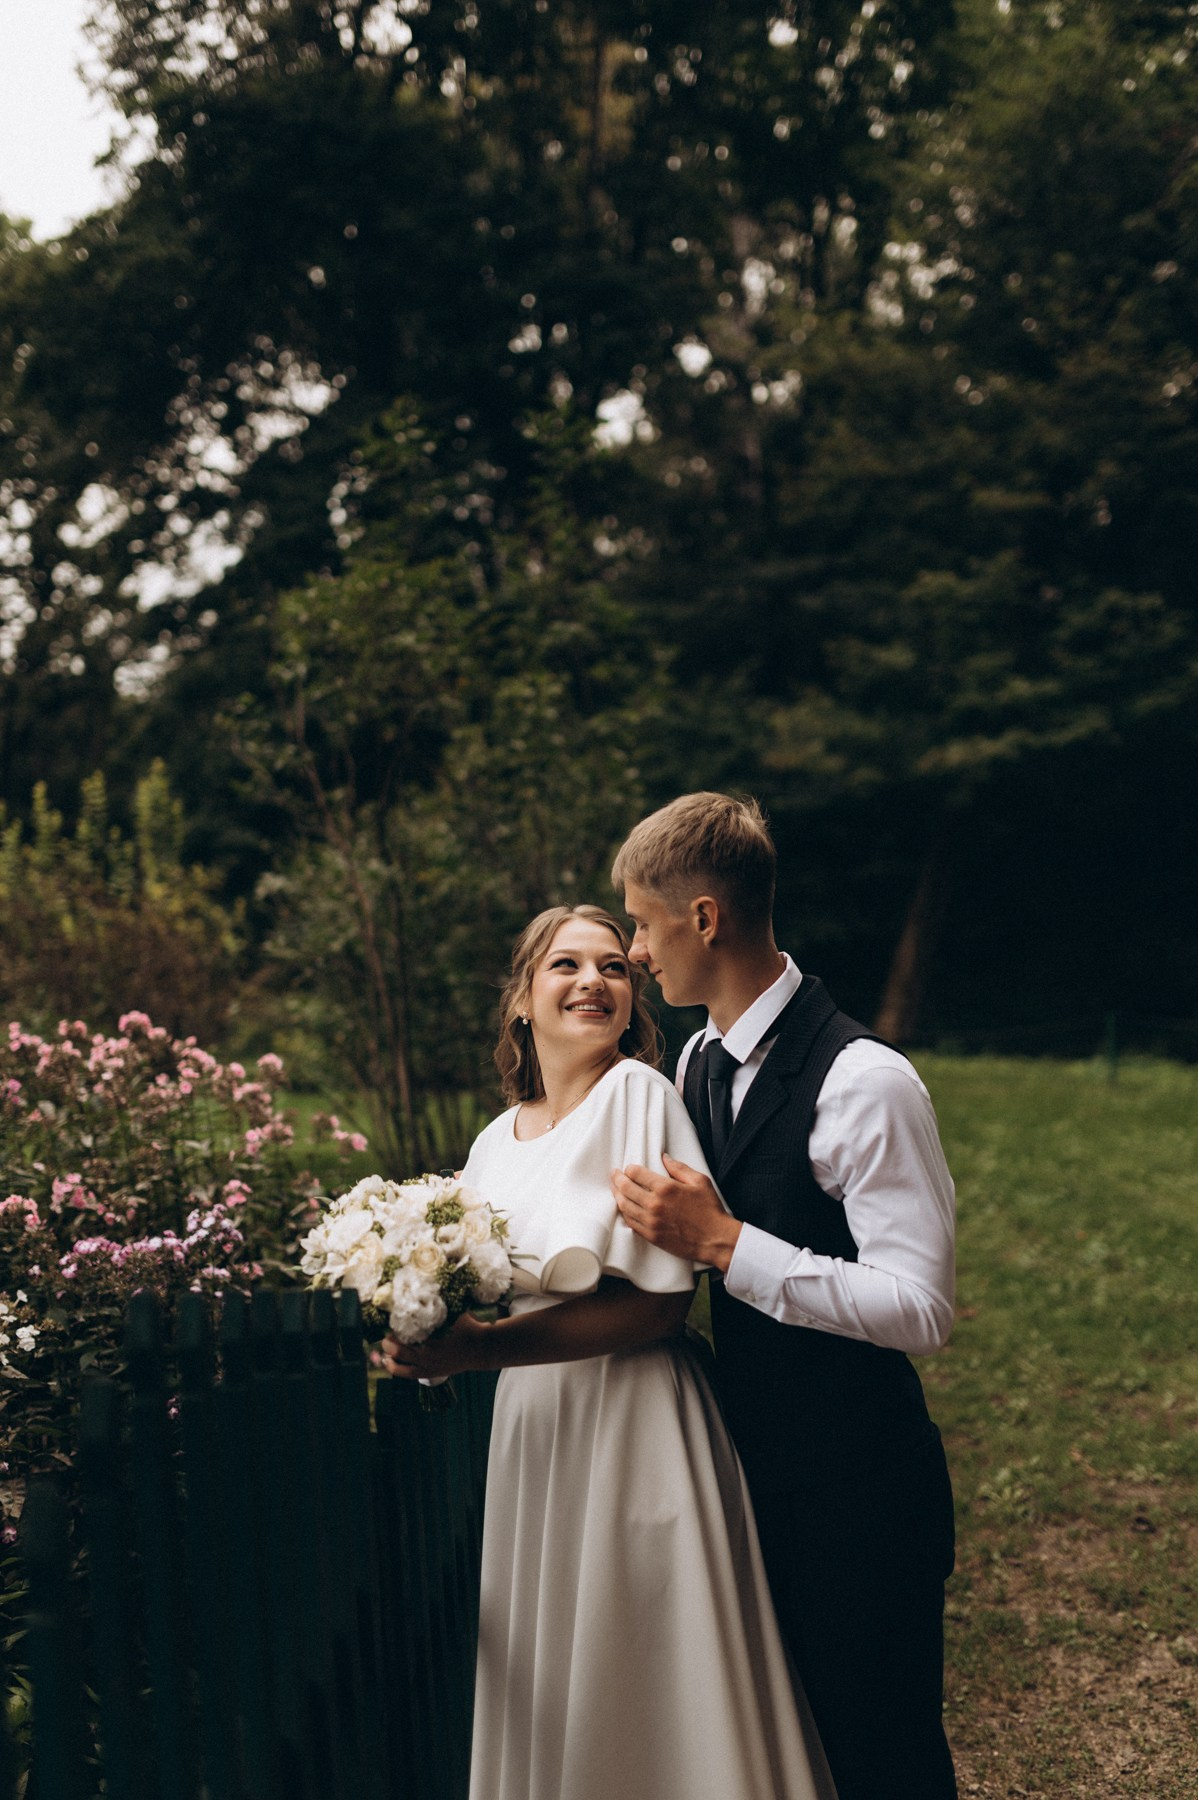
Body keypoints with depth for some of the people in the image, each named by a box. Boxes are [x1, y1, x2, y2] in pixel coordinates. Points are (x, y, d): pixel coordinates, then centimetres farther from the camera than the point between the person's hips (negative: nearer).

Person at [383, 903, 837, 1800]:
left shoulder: (639, 1095, -10)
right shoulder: (497, 1142, 11)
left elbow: (660, 1301, -16)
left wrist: (484, 1348, -21)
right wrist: (430, 1337, 0)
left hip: (637, 1427, -6)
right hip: (532, 1430, 6)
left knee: (654, 1700, 3)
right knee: (550, 1692, 13)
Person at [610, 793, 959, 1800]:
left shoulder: (863, 1081, -22)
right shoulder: (698, 1065, 5)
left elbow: (921, 1309, -26)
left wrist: (724, 1244, -28)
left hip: (858, 1491, -8)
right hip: (752, 1470, 8)